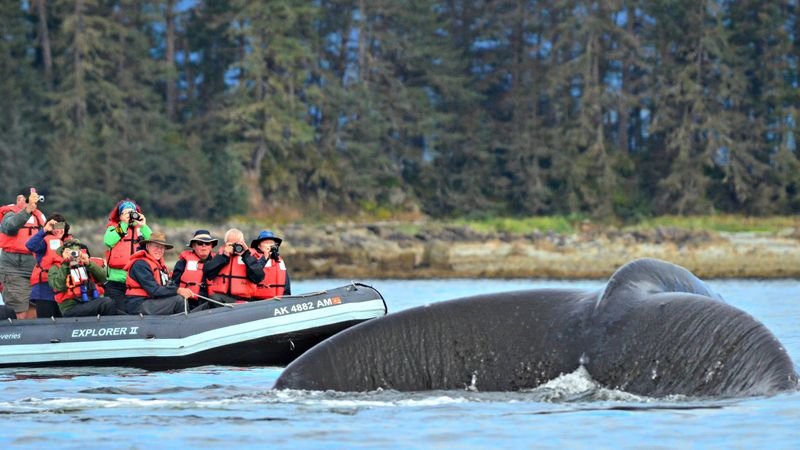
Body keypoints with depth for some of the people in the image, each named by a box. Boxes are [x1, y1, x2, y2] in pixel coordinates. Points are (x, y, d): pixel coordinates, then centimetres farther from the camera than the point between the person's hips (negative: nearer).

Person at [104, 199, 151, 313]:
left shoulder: (141, 229, 14)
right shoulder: (113, 228, 11)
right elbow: (108, 241, -11)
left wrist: (143, 226, -4)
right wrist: (124, 224, -7)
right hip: (117, 282, -2)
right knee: (119, 313, -10)